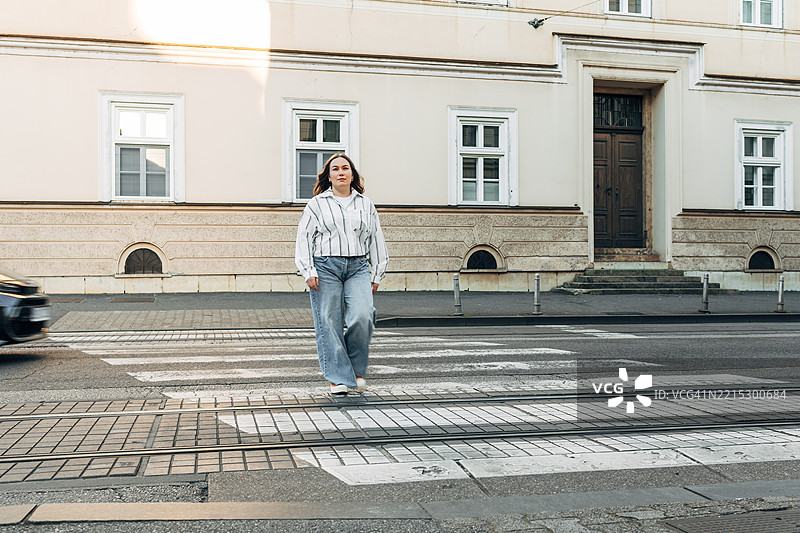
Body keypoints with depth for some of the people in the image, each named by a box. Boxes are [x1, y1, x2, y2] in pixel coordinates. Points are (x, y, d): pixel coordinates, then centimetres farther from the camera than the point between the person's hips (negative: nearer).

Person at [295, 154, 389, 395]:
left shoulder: (366, 205, 16)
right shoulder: (317, 204, 9)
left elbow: (376, 241, 18)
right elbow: (304, 239, 6)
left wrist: (377, 275, 13)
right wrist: (308, 272, -3)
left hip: (358, 267, 1)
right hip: (326, 267, -1)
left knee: (362, 317, -16)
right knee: (329, 323, -4)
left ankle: (357, 368, 6)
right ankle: (338, 377, 5)